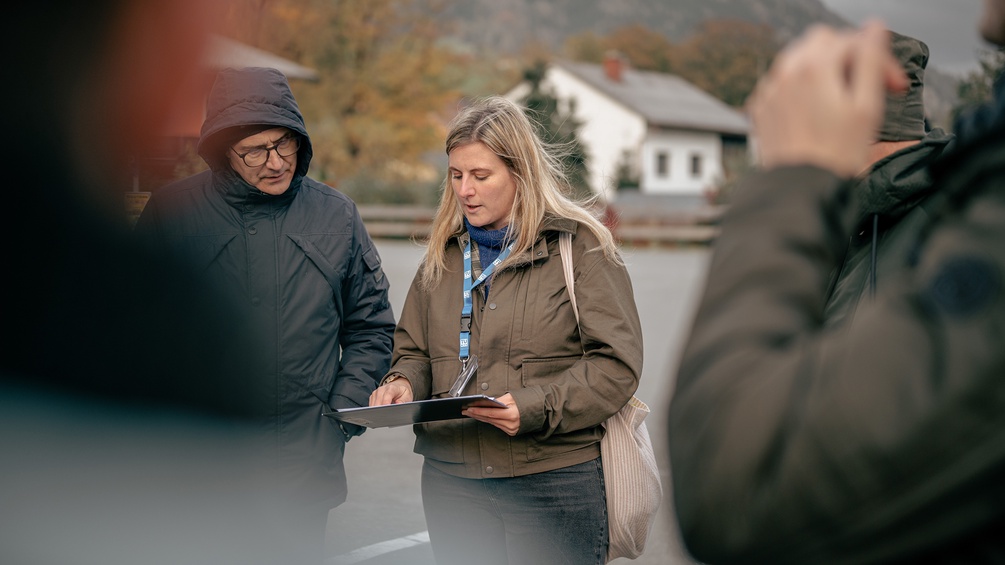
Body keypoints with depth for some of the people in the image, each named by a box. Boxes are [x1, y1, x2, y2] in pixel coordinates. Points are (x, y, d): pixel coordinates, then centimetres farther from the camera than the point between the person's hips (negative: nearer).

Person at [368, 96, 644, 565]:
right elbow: (413, 349, 20)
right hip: (451, 480, 5)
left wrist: (535, 407, -20)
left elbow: (617, 361, -8)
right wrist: (403, 384, -3)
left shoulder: (581, 245, -4)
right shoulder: (443, 253, 13)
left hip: (553, 479, -4)